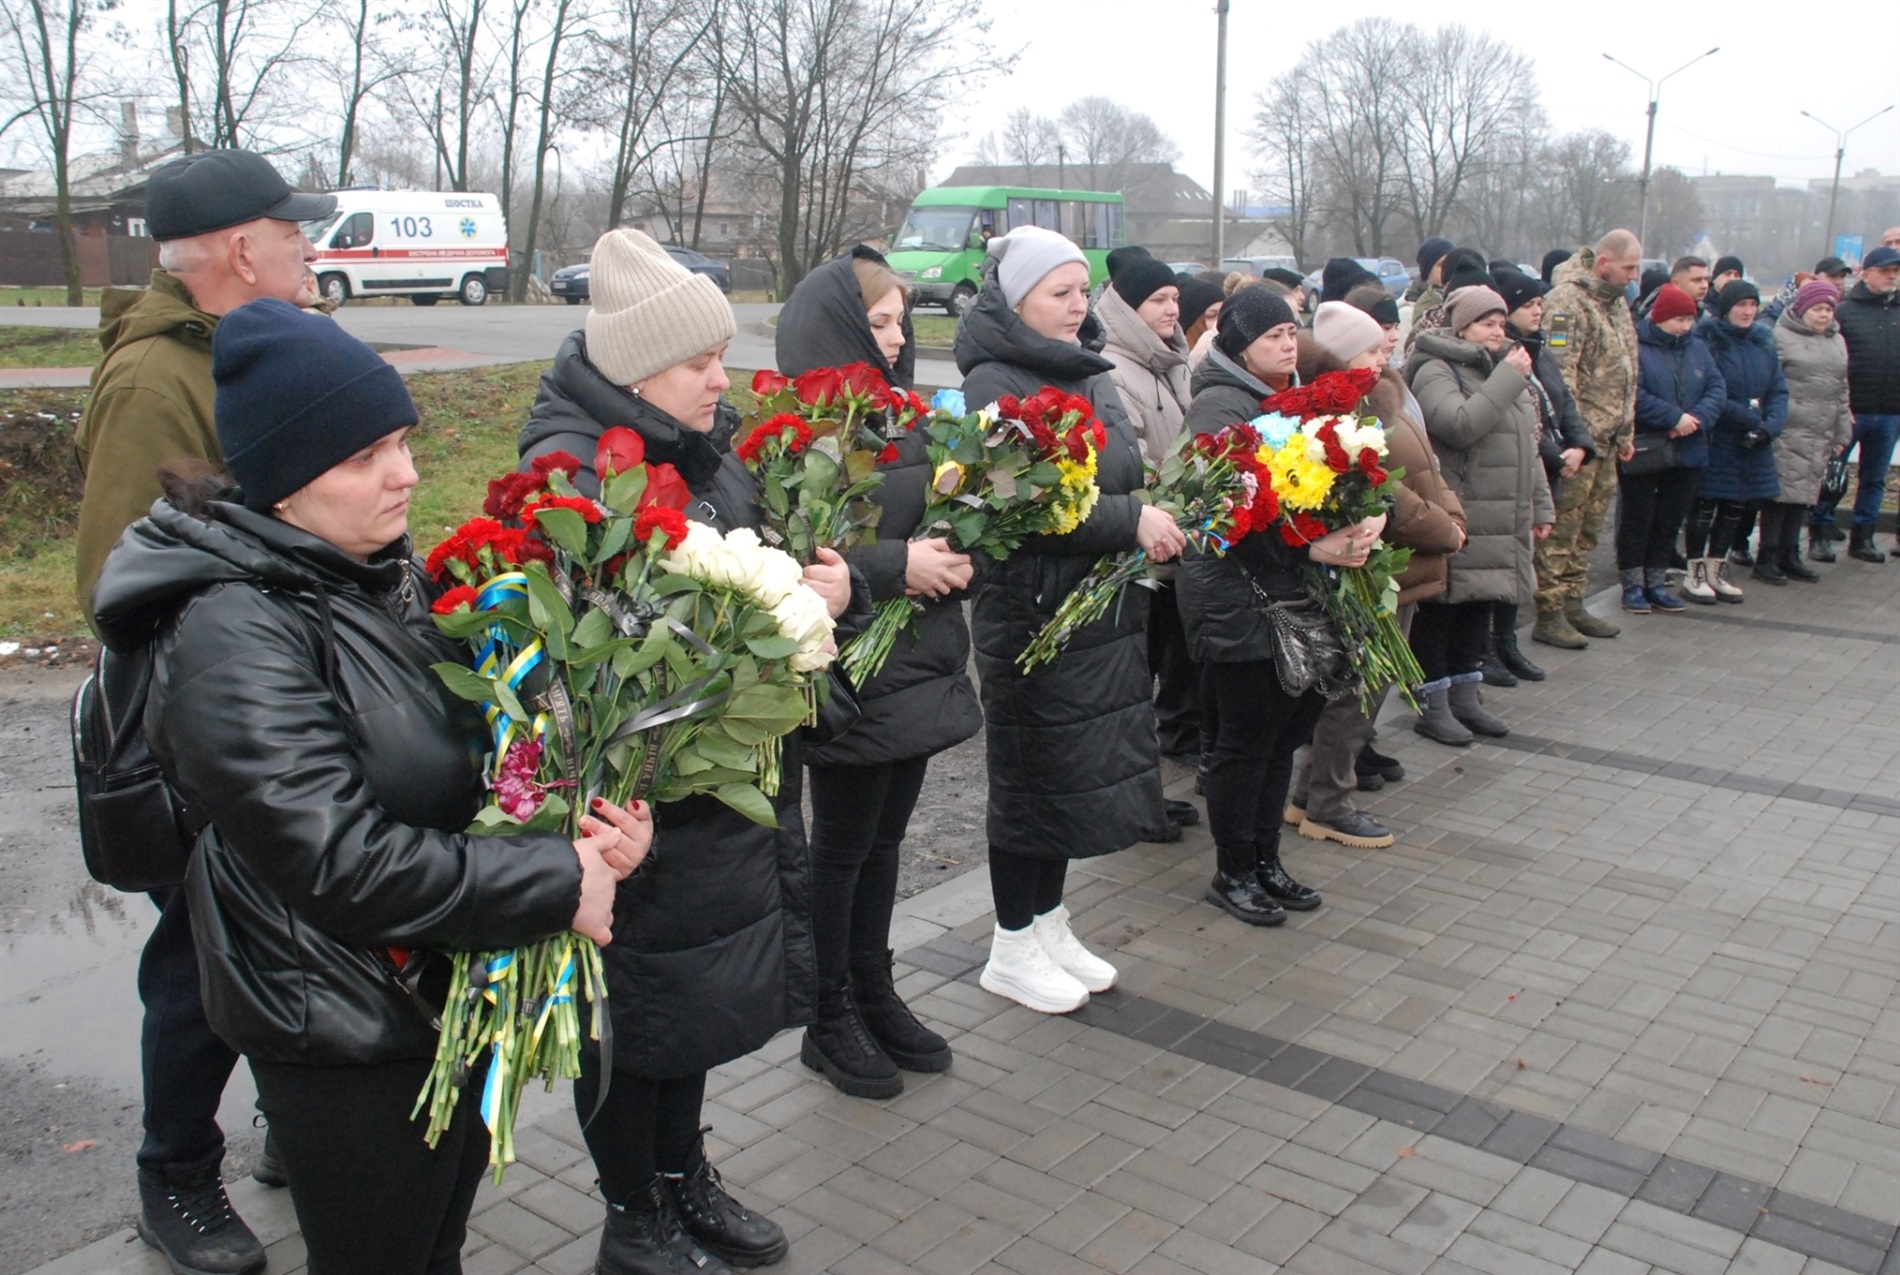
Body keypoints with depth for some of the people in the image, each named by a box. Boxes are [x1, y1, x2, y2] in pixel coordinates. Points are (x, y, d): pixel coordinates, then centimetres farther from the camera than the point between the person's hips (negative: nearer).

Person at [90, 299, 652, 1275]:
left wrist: (587, 818, -12)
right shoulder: (234, 635, -24)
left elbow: (469, 748, 8)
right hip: (346, 1036, -8)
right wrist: (556, 884, -27)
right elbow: (338, 858, -30)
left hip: (452, 987, 8)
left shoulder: (383, 572, 2)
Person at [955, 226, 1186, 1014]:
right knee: (1033, 774, 3)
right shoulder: (995, 385, -13)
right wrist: (1132, 520, -22)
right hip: (1032, 611, -8)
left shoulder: (1089, 373, 11)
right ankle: (1014, 949, 19)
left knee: (1079, 770, 15)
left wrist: (1157, 521, 0)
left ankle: (1049, 923, 31)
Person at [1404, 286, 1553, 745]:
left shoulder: (1506, 370, 18)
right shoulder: (1436, 372, -8)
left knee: (1478, 608, 15)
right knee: (1440, 609, 0)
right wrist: (1508, 379, -20)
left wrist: (1540, 505, 21)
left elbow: (1528, 445, 22)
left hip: (1503, 522, 8)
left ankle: (1464, 697, 27)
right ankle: (1433, 707, 9)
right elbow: (1462, 424, -26)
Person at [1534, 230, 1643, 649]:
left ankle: (1573, 605, 24)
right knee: (1561, 530, -5)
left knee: (1588, 531, 15)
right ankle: (1548, 615, 0)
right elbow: (1559, 375, -20)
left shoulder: (1616, 305, 18)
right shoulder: (1566, 302, -13)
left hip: (1606, 441, 10)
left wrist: (1626, 433, 21)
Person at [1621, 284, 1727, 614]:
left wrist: (1697, 418, -14)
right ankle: (1632, 584, 12)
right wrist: (1674, 417, -20)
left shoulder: (1698, 349, 12)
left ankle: (1656, 582, 22)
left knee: (1670, 519, 12)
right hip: (1644, 450, -6)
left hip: (1687, 451, 6)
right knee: (1637, 518, 2)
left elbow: (1716, 389, 4)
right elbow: (1633, 394, -21)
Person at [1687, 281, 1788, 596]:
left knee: (1735, 507, 12)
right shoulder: (1707, 341, -11)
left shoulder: (1763, 343, 10)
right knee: (1704, 506, 0)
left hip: (1751, 446, 7)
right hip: (1713, 441, -6)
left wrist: (1770, 425, -9)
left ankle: (1716, 570, 24)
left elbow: (1778, 391, 9)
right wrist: (1747, 417, -18)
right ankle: (1695, 574, 11)